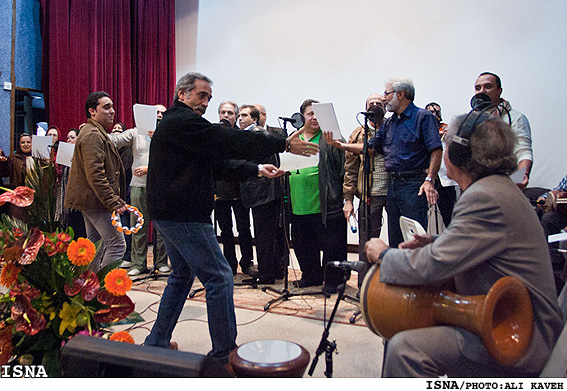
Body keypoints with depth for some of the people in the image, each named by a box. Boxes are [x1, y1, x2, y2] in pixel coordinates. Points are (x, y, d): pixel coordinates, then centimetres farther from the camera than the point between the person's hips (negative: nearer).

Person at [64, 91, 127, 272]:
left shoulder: (97, 133, 21)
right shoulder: (93, 135, -14)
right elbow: (95, 174, -23)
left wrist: (116, 199, 23)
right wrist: (114, 202, -24)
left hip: (90, 200, 11)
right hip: (96, 201, -11)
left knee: (95, 244, 16)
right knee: (117, 244, -10)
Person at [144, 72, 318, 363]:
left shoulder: (174, 122, 20)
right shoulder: (183, 122, -13)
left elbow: (216, 160, 18)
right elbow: (230, 142, -18)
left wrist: (256, 170, 12)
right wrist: (284, 145, -12)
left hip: (169, 213, 11)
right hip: (183, 215, -11)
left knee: (183, 275, 22)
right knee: (219, 278, -6)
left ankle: (157, 342, 31)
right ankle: (224, 354, 3)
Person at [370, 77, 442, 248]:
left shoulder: (423, 117, -3)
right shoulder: (388, 123, 19)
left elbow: (436, 150, -11)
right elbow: (370, 147, 17)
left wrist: (429, 180, -21)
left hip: (414, 185, -7)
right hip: (393, 185, 7)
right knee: (395, 239, 13)